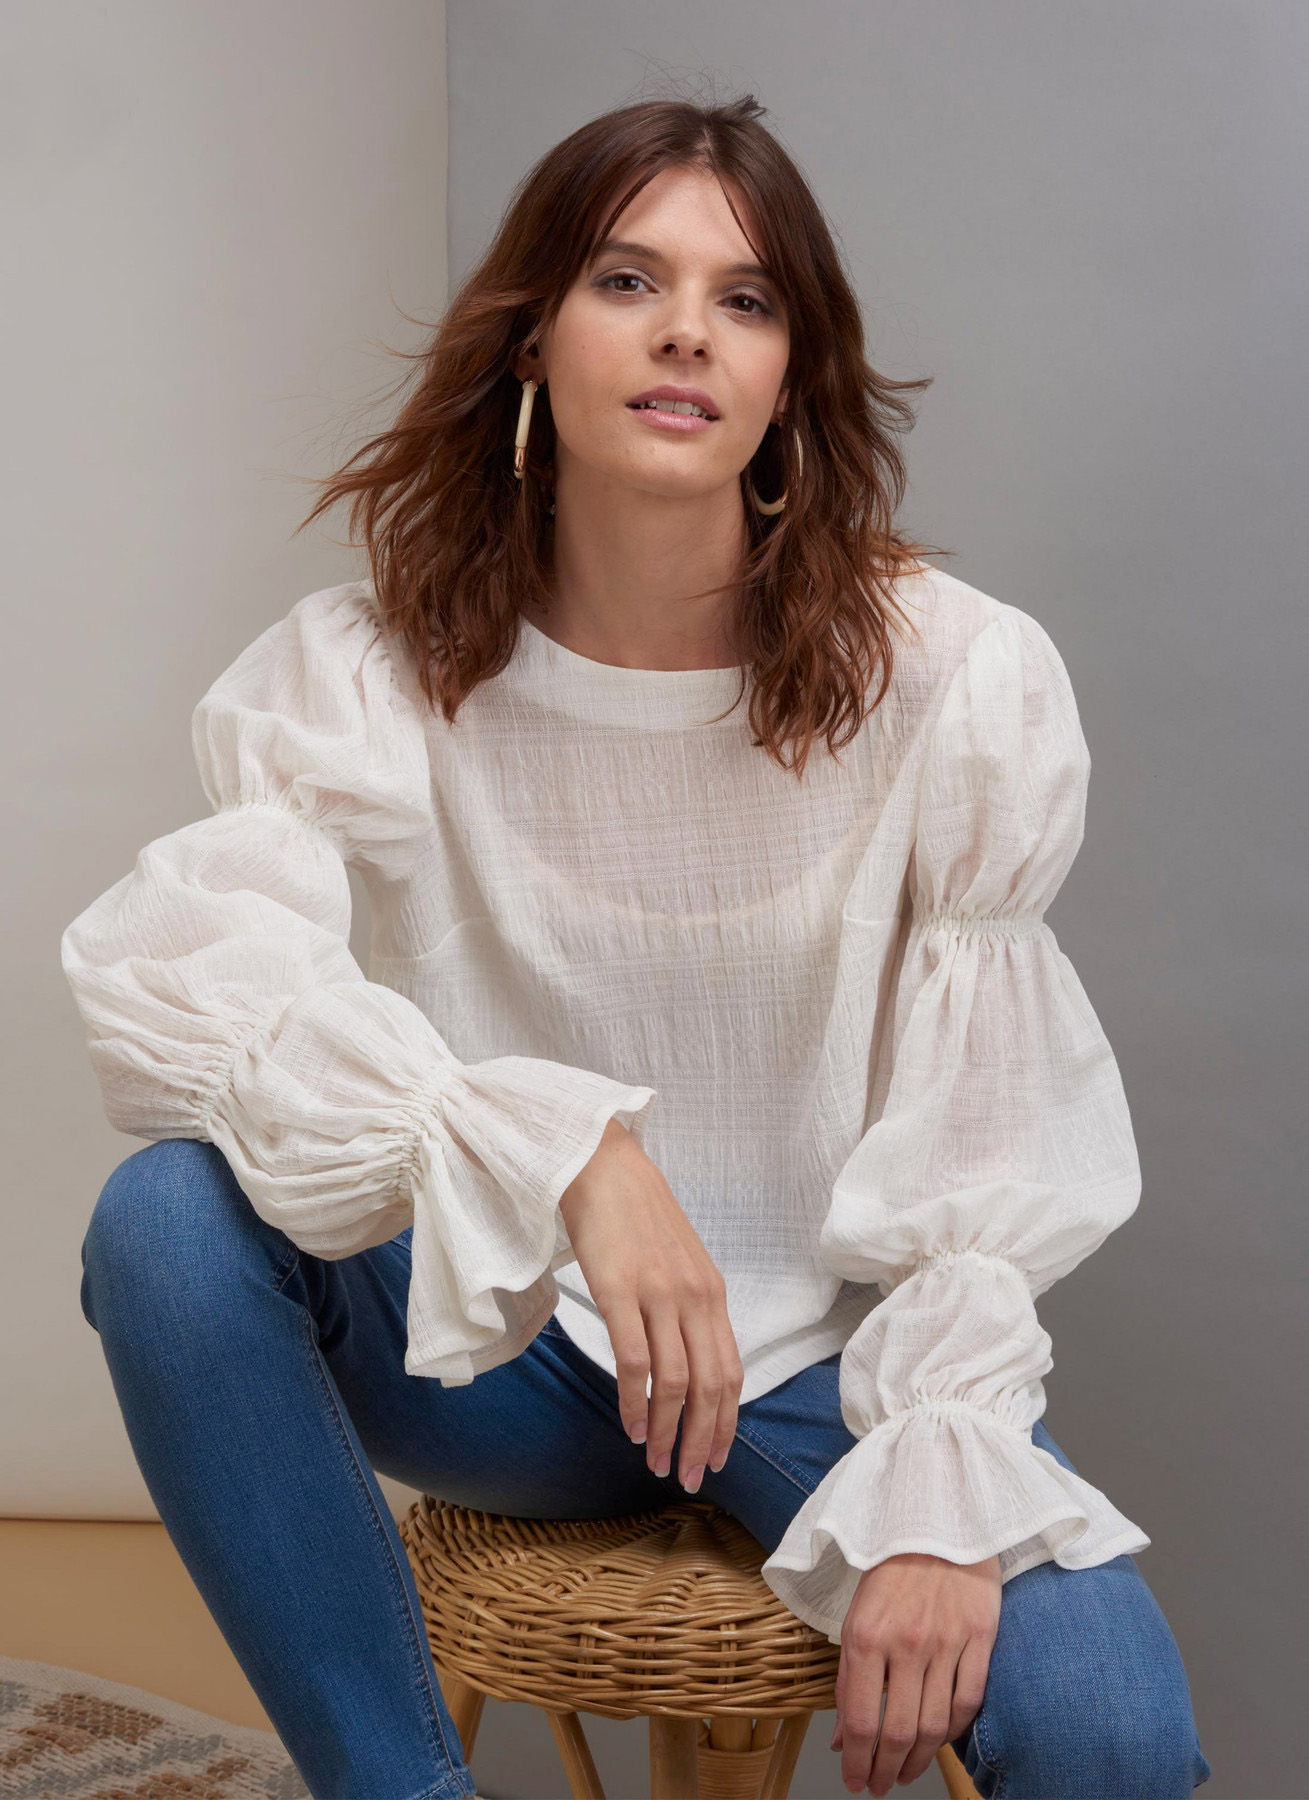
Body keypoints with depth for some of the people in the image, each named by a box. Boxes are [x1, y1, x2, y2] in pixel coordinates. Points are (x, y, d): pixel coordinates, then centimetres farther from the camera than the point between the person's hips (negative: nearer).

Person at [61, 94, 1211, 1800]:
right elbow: (164, 975, -26)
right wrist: (561, 1146, -38)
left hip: (830, 1350, -1)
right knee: (171, 1213, -27)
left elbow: (982, 1155, -8)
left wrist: (940, 1495, -19)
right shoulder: (375, 668, -9)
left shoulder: (955, 679, -12)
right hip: (505, 1344, 2)